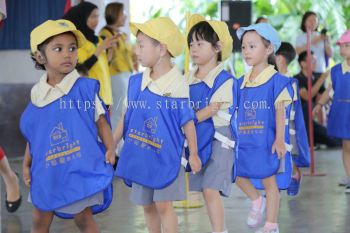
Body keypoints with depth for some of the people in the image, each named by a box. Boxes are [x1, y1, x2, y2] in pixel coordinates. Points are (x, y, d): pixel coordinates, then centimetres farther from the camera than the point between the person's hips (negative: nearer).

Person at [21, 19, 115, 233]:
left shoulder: (86, 88, -9)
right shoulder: (37, 93, 1)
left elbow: (101, 121, -3)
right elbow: (33, 135, 10)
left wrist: (110, 148, -16)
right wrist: (26, 165, 10)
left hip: (80, 169, -4)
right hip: (46, 172, 4)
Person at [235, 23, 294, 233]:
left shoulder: (276, 80, -10)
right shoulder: (242, 82, 8)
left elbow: (280, 111, -14)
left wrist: (279, 139, -21)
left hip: (268, 142, -6)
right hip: (245, 142, 6)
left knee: (269, 181, 3)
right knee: (238, 175, 6)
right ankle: (257, 201, 32)